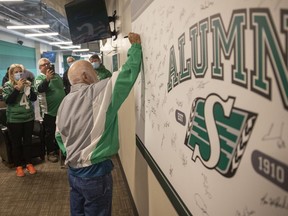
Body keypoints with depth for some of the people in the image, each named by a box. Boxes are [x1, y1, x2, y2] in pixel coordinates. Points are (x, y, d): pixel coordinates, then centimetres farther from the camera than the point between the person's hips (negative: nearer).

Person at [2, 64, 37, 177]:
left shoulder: (27, 83, 5)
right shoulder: (8, 85, -4)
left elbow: (34, 98, 0)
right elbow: (7, 100, -16)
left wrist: (29, 87, -16)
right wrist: (17, 88, -22)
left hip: (28, 118, 3)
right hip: (14, 120, -3)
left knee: (28, 142, 11)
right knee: (16, 143, 6)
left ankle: (29, 163, 24)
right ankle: (18, 166, 18)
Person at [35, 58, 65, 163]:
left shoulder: (57, 76, 10)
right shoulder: (39, 78, -8)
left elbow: (63, 88, 21)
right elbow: (40, 89, -29)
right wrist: (47, 79, -45)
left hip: (61, 109, 6)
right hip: (49, 111, -6)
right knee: (50, 133, 4)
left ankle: (58, 149, 33)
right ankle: (50, 153, 16)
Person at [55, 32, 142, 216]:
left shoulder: (65, 102, 5)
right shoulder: (98, 92, -16)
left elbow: (59, 136, 12)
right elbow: (128, 73, -15)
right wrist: (136, 45, -3)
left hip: (73, 171, 7)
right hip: (95, 172, -7)